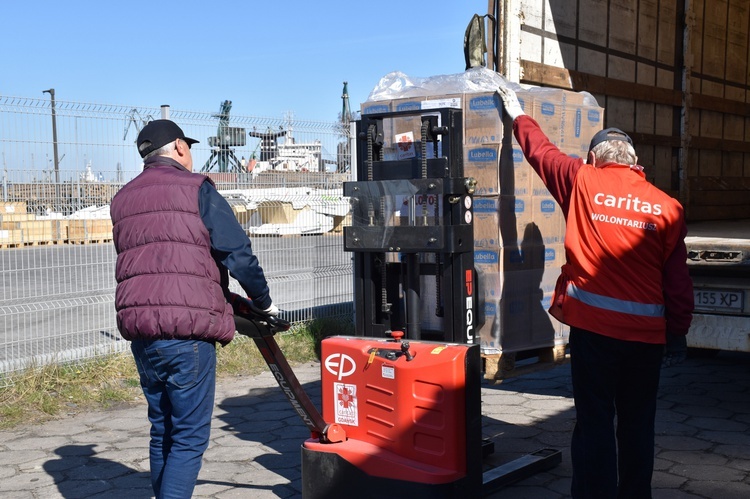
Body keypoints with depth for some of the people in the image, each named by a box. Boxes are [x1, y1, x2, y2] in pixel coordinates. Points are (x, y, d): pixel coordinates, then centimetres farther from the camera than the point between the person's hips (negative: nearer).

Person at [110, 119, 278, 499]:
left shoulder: (122, 200, 18)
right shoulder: (196, 188, -2)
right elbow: (238, 254, -9)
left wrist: (224, 297, 22)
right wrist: (263, 302, 7)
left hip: (139, 331, 7)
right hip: (188, 332, -6)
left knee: (162, 431, 18)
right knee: (190, 438, -1)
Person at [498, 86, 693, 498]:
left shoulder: (583, 183, -2)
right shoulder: (667, 206, 1)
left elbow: (541, 152, 14)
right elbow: (678, 278, 3)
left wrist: (518, 116, 30)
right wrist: (679, 329, 13)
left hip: (593, 325, -2)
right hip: (647, 330, 2)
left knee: (595, 421, 4)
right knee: (637, 423, 13)